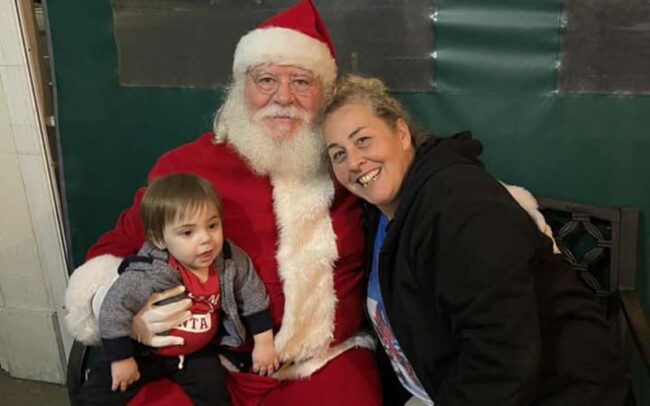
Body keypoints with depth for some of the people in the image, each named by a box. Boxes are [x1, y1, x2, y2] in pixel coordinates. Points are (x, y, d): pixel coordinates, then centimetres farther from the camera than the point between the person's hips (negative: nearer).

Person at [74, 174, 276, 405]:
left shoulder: (231, 262, -18)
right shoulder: (148, 274, -32)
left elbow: (254, 297, -4)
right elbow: (114, 308, -27)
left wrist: (264, 342, -2)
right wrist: (121, 359, -19)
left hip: (197, 352, 3)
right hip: (144, 351, -2)